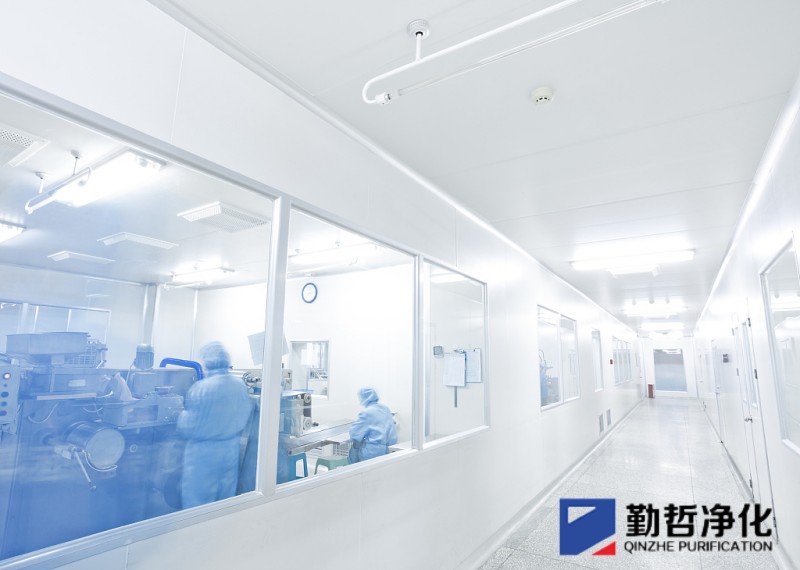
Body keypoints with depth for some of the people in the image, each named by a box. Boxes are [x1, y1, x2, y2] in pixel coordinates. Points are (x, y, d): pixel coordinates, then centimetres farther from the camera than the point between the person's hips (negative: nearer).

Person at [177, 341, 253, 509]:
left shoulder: (200, 388, -19)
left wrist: (183, 413, 6)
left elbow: (187, 428, -13)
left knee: (197, 505, 11)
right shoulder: (241, 386, -4)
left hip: (204, 452, -5)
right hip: (232, 450, 5)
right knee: (226, 503, 19)